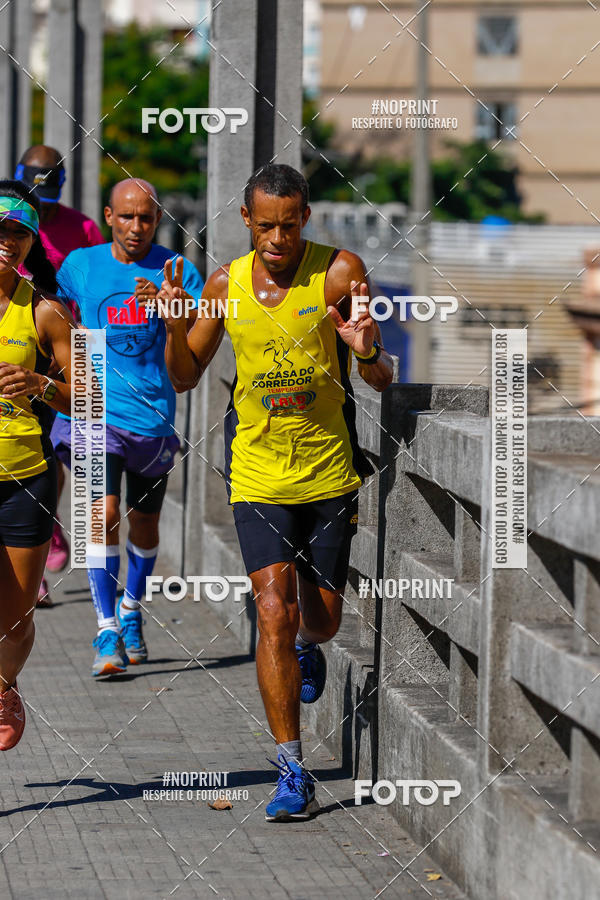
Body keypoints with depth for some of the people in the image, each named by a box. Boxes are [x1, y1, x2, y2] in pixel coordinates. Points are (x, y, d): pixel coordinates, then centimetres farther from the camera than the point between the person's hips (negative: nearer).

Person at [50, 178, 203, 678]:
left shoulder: (175, 271, 0)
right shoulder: (80, 265, 4)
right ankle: (107, 634, -13)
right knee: (104, 514, -16)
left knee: (144, 523, 14)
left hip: (153, 416, 1)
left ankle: (131, 611, 38)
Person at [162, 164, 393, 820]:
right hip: (258, 474, 0)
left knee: (321, 618, 10)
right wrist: (173, 328, -11)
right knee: (274, 612, -13)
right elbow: (185, 379, 8)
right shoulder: (226, 285, -1)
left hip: (330, 471, 0)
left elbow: (382, 383, -7)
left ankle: (306, 651, 50)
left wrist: (367, 352, -29)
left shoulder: (340, 272, -9)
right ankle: (291, 772, -9)